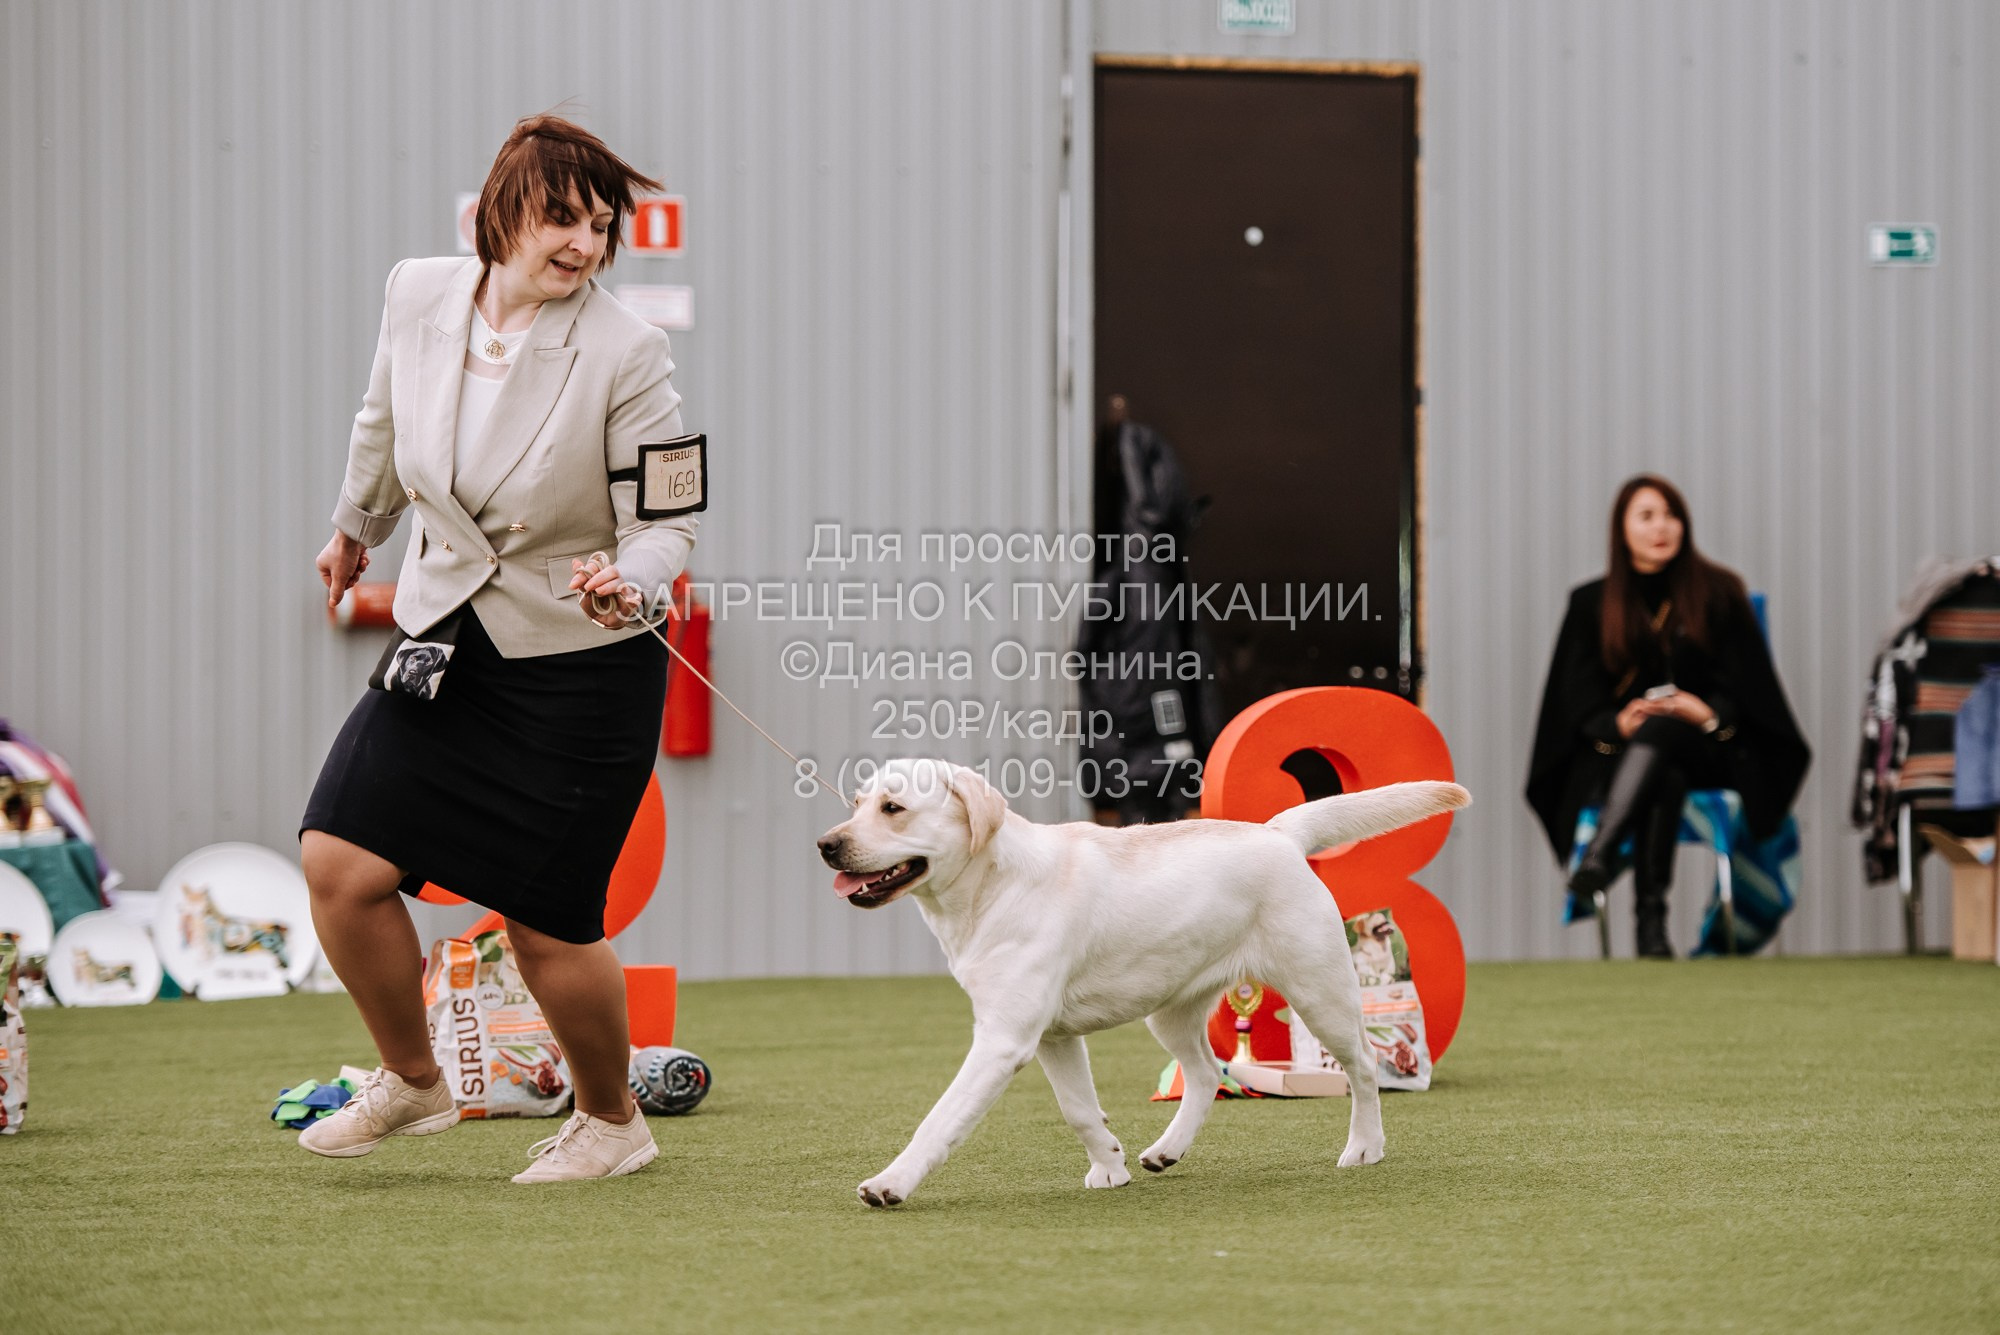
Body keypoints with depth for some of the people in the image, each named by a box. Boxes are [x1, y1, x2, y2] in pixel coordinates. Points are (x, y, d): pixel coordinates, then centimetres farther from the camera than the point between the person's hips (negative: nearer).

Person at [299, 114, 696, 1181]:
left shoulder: (626, 353, -16)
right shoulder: (416, 297, -4)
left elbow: (666, 522, -12)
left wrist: (628, 580, -34)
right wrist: (355, 525, 34)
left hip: (581, 666, -4)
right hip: (443, 646, 4)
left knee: (546, 924, -2)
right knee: (339, 861, -7)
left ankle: (611, 1121, 26)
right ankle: (411, 1081, 18)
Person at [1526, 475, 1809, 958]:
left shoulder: (1718, 593, 11)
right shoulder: (1592, 603, 13)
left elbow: (1746, 683, 4)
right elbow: (1580, 693, 3)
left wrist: (1709, 713, -19)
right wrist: (1616, 723, -19)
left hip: (1705, 746, -1)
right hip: (1622, 752, 1)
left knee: (1659, 731, -38)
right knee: (1665, 780, -36)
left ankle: (1600, 855, -56)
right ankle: (1650, 915, -48)